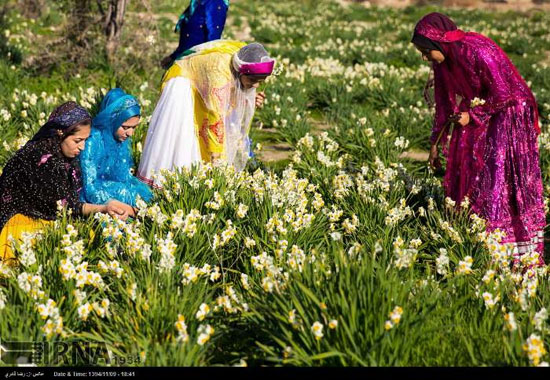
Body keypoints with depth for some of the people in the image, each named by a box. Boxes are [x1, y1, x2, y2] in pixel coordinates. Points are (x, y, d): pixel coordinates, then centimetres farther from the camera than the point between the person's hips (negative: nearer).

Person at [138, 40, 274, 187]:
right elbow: (215, 118, -41)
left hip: (204, 86, 8)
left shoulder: (246, 73, -17)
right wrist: (218, 160, -41)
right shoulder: (220, 70, -41)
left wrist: (251, 101, -19)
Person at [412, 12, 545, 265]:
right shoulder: (444, 61, -2)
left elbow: (502, 95, -21)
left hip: (509, 115, -8)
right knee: (467, 175, 3)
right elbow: (446, 104, 9)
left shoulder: (478, 51, -27)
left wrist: (471, 115, -14)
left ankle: (522, 253, -3)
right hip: (479, 116, 8)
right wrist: (436, 144, 10)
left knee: (500, 179, -10)